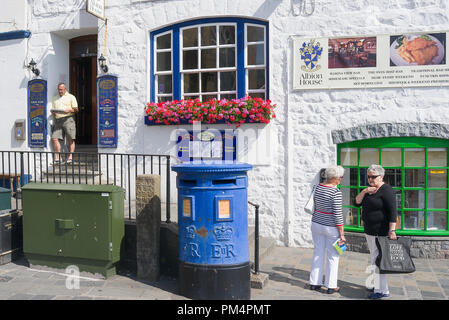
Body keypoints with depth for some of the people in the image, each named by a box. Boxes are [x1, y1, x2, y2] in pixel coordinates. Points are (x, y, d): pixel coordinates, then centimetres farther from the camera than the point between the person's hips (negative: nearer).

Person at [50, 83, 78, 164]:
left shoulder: (71, 97, 10)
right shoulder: (55, 99, 24)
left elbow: (76, 109, 5)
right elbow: (52, 109, 24)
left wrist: (69, 110, -14)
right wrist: (53, 112, 1)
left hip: (68, 119, -4)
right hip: (58, 120, 4)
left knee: (71, 139, -7)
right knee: (54, 138, -8)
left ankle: (70, 157, -4)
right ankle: (58, 157, -3)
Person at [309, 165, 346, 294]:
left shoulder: (318, 187, 1)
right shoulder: (336, 192, -19)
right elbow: (337, 214, -19)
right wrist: (342, 234, -13)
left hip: (316, 224, 6)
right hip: (331, 227, -6)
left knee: (318, 254, 15)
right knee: (333, 256, 7)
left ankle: (314, 282, 21)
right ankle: (331, 286, 15)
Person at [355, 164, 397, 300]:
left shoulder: (386, 190, -15)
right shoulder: (370, 190, 12)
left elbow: (393, 211, -20)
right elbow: (357, 203, 7)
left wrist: (392, 230, -25)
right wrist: (364, 191, -9)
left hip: (381, 231, -9)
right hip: (369, 230, 9)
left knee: (377, 260, -8)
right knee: (375, 258, 16)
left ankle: (382, 291, -1)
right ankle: (378, 285, 28)